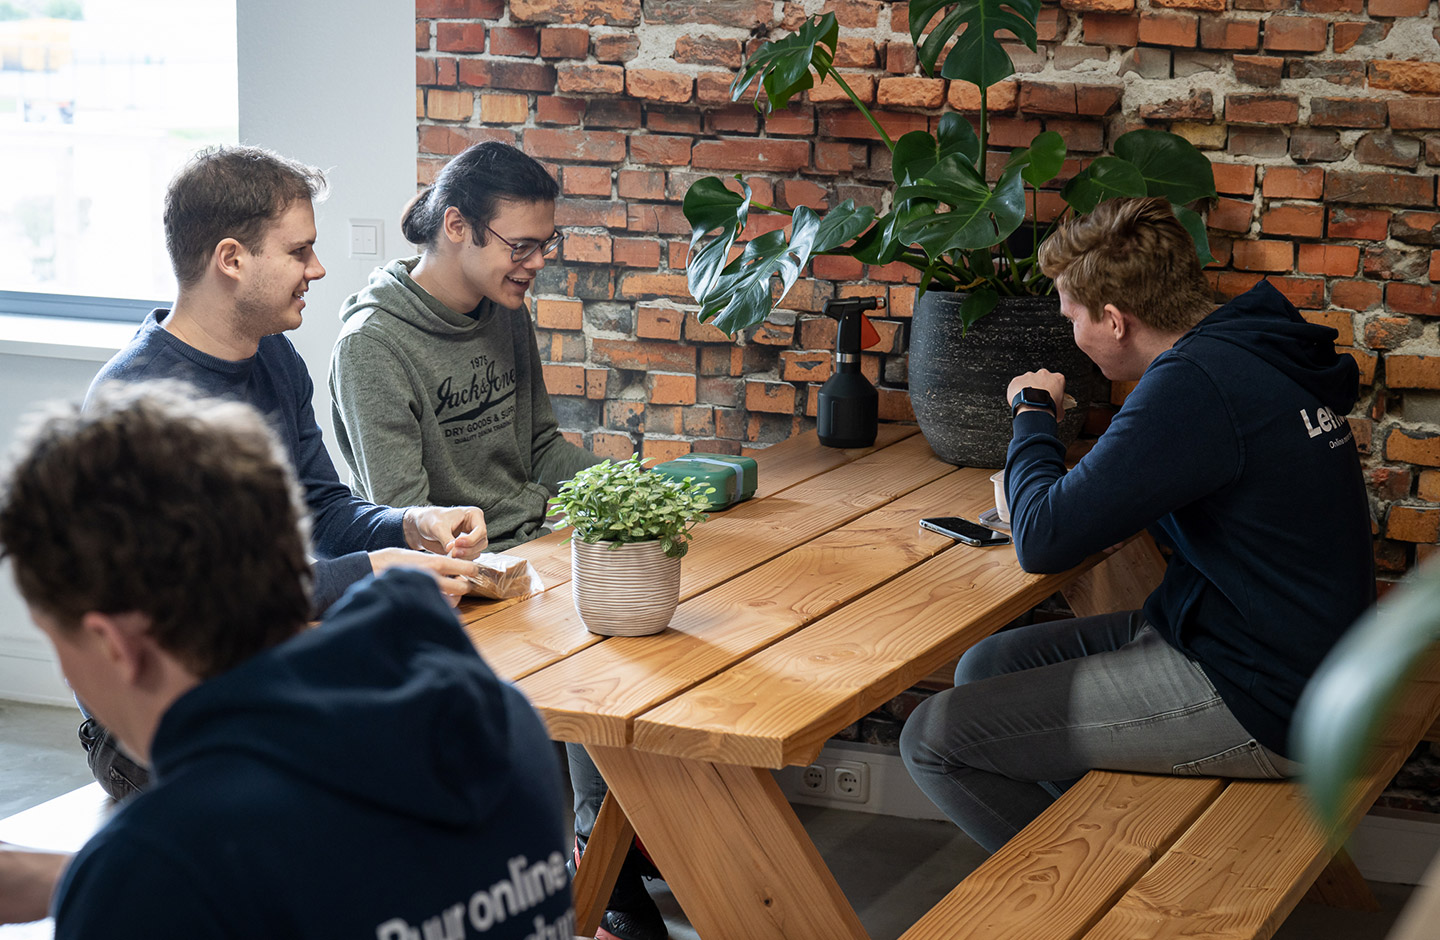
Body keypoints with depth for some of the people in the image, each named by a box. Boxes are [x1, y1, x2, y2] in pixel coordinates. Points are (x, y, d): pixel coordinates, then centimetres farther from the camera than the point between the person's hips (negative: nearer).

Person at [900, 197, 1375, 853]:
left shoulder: (1196, 381, -24)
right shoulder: (1252, 348, 7)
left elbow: (1043, 541, -21)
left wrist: (1034, 412, -4)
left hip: (1261, 708, -10)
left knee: (936, 738, -10)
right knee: (986, 669, 17)